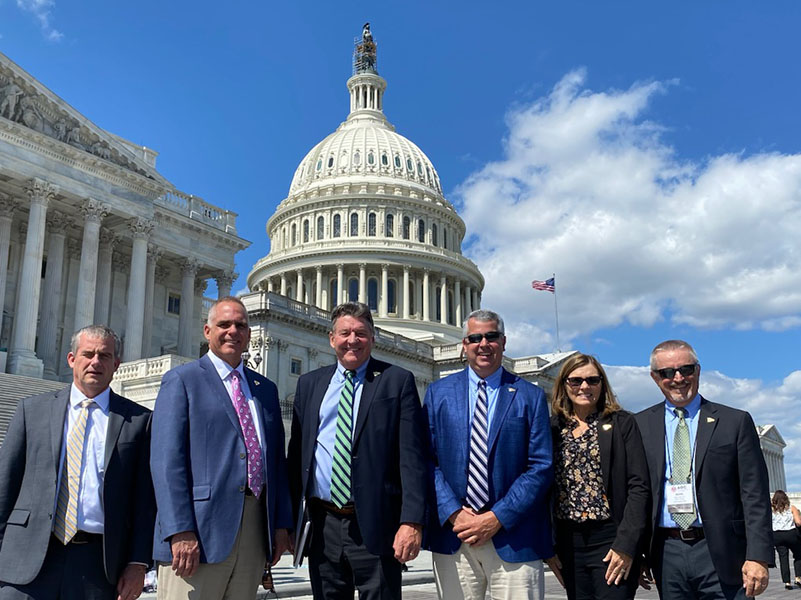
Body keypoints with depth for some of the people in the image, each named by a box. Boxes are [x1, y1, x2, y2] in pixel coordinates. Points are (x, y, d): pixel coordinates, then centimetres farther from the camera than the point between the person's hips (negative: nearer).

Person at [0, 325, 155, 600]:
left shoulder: (138, 420, 5)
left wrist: (138, 563, -4)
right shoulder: (32, 409, 10)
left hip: (100, 562, -1)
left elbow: (146, 498, 2)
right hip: (28, 561, 1)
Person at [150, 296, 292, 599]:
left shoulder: (266, 389, 18)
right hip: (199, 531, -5)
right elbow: (166, 459, -8)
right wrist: (180, 530, -17)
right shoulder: (181, 380, 2)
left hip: (255, 531, 5)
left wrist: (282, 523, 9)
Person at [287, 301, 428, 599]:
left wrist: (412, 522, -15)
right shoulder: (309, 384, 11)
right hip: (321, 526, 4)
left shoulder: (398, 381, -1)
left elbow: (412, 457, -7)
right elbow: (296, 453, 12)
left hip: (375, 527, -3)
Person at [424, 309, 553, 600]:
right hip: (452, 537, 1)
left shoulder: (530, 396, 4)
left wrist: (497, 518, -9)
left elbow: (541, 466, -2)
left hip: (513, 540, -1)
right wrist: (453, 513, -9)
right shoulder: (438, 393, 9)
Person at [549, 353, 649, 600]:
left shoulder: (622, 423, 1)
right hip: (569, 543, 3)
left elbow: (638, 487, -5)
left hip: (610, 540, -3)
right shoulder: (553, 427, 9)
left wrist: (626, 544, -12)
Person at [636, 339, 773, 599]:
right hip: (667, 554, 2)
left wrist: (758, 556, -9)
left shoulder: (735, 422, 3)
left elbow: (755, 496, -1)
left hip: (721, 553, -1)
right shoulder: (640, 425, 7)